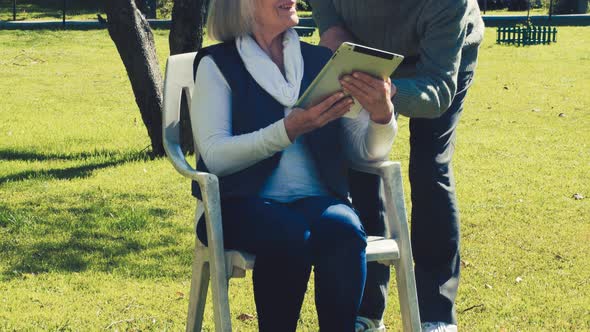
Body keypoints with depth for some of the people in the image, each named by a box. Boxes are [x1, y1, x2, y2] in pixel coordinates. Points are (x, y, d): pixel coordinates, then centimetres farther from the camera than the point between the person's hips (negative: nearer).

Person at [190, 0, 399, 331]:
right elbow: (214, 157, -11)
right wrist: (291, 128, -22)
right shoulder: (217, 63, 3)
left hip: (317, 199, 3)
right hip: (243, 202, -3)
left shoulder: (320, 60, 13)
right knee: (290, 236, -35)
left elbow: (366, 151, 9)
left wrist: (382, 114, -14)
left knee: (342, 230, -31)